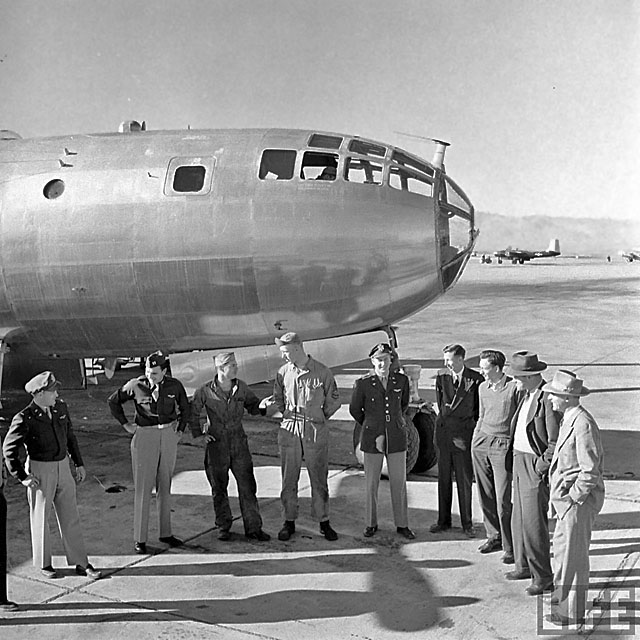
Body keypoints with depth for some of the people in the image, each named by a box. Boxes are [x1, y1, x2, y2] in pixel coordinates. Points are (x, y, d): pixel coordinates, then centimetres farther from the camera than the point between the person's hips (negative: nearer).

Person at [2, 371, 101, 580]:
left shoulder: (60, 407, 1)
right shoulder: (25, 419, -17)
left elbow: (70, 436, 14)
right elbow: (9, 449, -11)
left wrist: (79, 463, 13)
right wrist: (22, 477, -10)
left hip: (63, 468, 5)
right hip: (39, 472, -5)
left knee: (71, 518, 8)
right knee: (40, 519, 11)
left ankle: (81, 563, 16)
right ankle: (43, 563, 29)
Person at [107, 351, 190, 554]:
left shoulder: (174, 386, -5)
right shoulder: (135, 386, -11)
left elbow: (184, 408, 12)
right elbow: (113, 401, 4)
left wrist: (180, 431, 6)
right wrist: (125, 425, 2)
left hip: (168, 436, 3)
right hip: (145, 436, -3)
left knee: (165, 486, 12)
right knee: (143, 488, -1)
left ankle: (166, 533, 22)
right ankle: (139, 539, 6)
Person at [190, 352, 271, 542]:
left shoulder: (241, 387, -2)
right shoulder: (206, 391, -10)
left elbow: (253, 406, 10)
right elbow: (192, 413, 2)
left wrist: (264, 406, -10)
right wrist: (198, 434, -3)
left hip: (239, 442, 2)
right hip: (216, 444, -2)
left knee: (247, 485, 2)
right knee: (219, 488, 9)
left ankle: (253, 527, 11)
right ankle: (223, 526, 26)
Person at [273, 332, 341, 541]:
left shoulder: (322, 372, -6)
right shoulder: (283, 372, 2)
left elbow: (333, 400, 6)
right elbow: (278, 398, 18)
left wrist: (319, 418, 6)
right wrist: (288, 416, 12)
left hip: (316, 432, -2)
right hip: (289, 431, 2)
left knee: (319, 479, 5)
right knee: (288, 479, 7)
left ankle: (324, 522, 17)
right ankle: (289, 522, 18)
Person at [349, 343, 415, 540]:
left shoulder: (401, 380, -2)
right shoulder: (363, 383, -9)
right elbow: (355, 409, 6)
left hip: (396, 438, 2)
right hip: (372, 438, -2)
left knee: (399, 483, 7)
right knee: (371, 484, 7)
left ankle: (402, 525, 20)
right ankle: (371, 523, 22)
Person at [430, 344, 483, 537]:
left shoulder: (475, 379, -6)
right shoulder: (441, 377, 3)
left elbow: (479, 407, 3)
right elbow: (440, 404, 6)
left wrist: (475, 431, 0)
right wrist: (452, 434, 1)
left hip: (465, 432, -3)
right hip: (444, 431, 3)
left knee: (465, 480, 4)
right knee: (443, 478, 10)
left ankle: (467, 523, 17)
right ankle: (444, 521, 21)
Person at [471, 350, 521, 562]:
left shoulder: (515, 388, -9)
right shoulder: (483, 388, 11)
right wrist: (475, 438, 15)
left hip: (504, 445, -6)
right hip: (481, 442, 6)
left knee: (504, 501, -5)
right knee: (485, 495, 10)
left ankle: (511, 546, 9)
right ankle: (494, 537, 27)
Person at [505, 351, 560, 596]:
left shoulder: (549, 399, -20)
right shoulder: (527, 395, 9)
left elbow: (556, 443, -20)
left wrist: (540, 467, -17)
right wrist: (519, 459, 16)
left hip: (537, 466, -10)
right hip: (520, 461, 10)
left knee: (534, 523, -4)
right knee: (519, 519, 19)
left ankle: (543, 576, 9)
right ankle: (524, 565, 34)